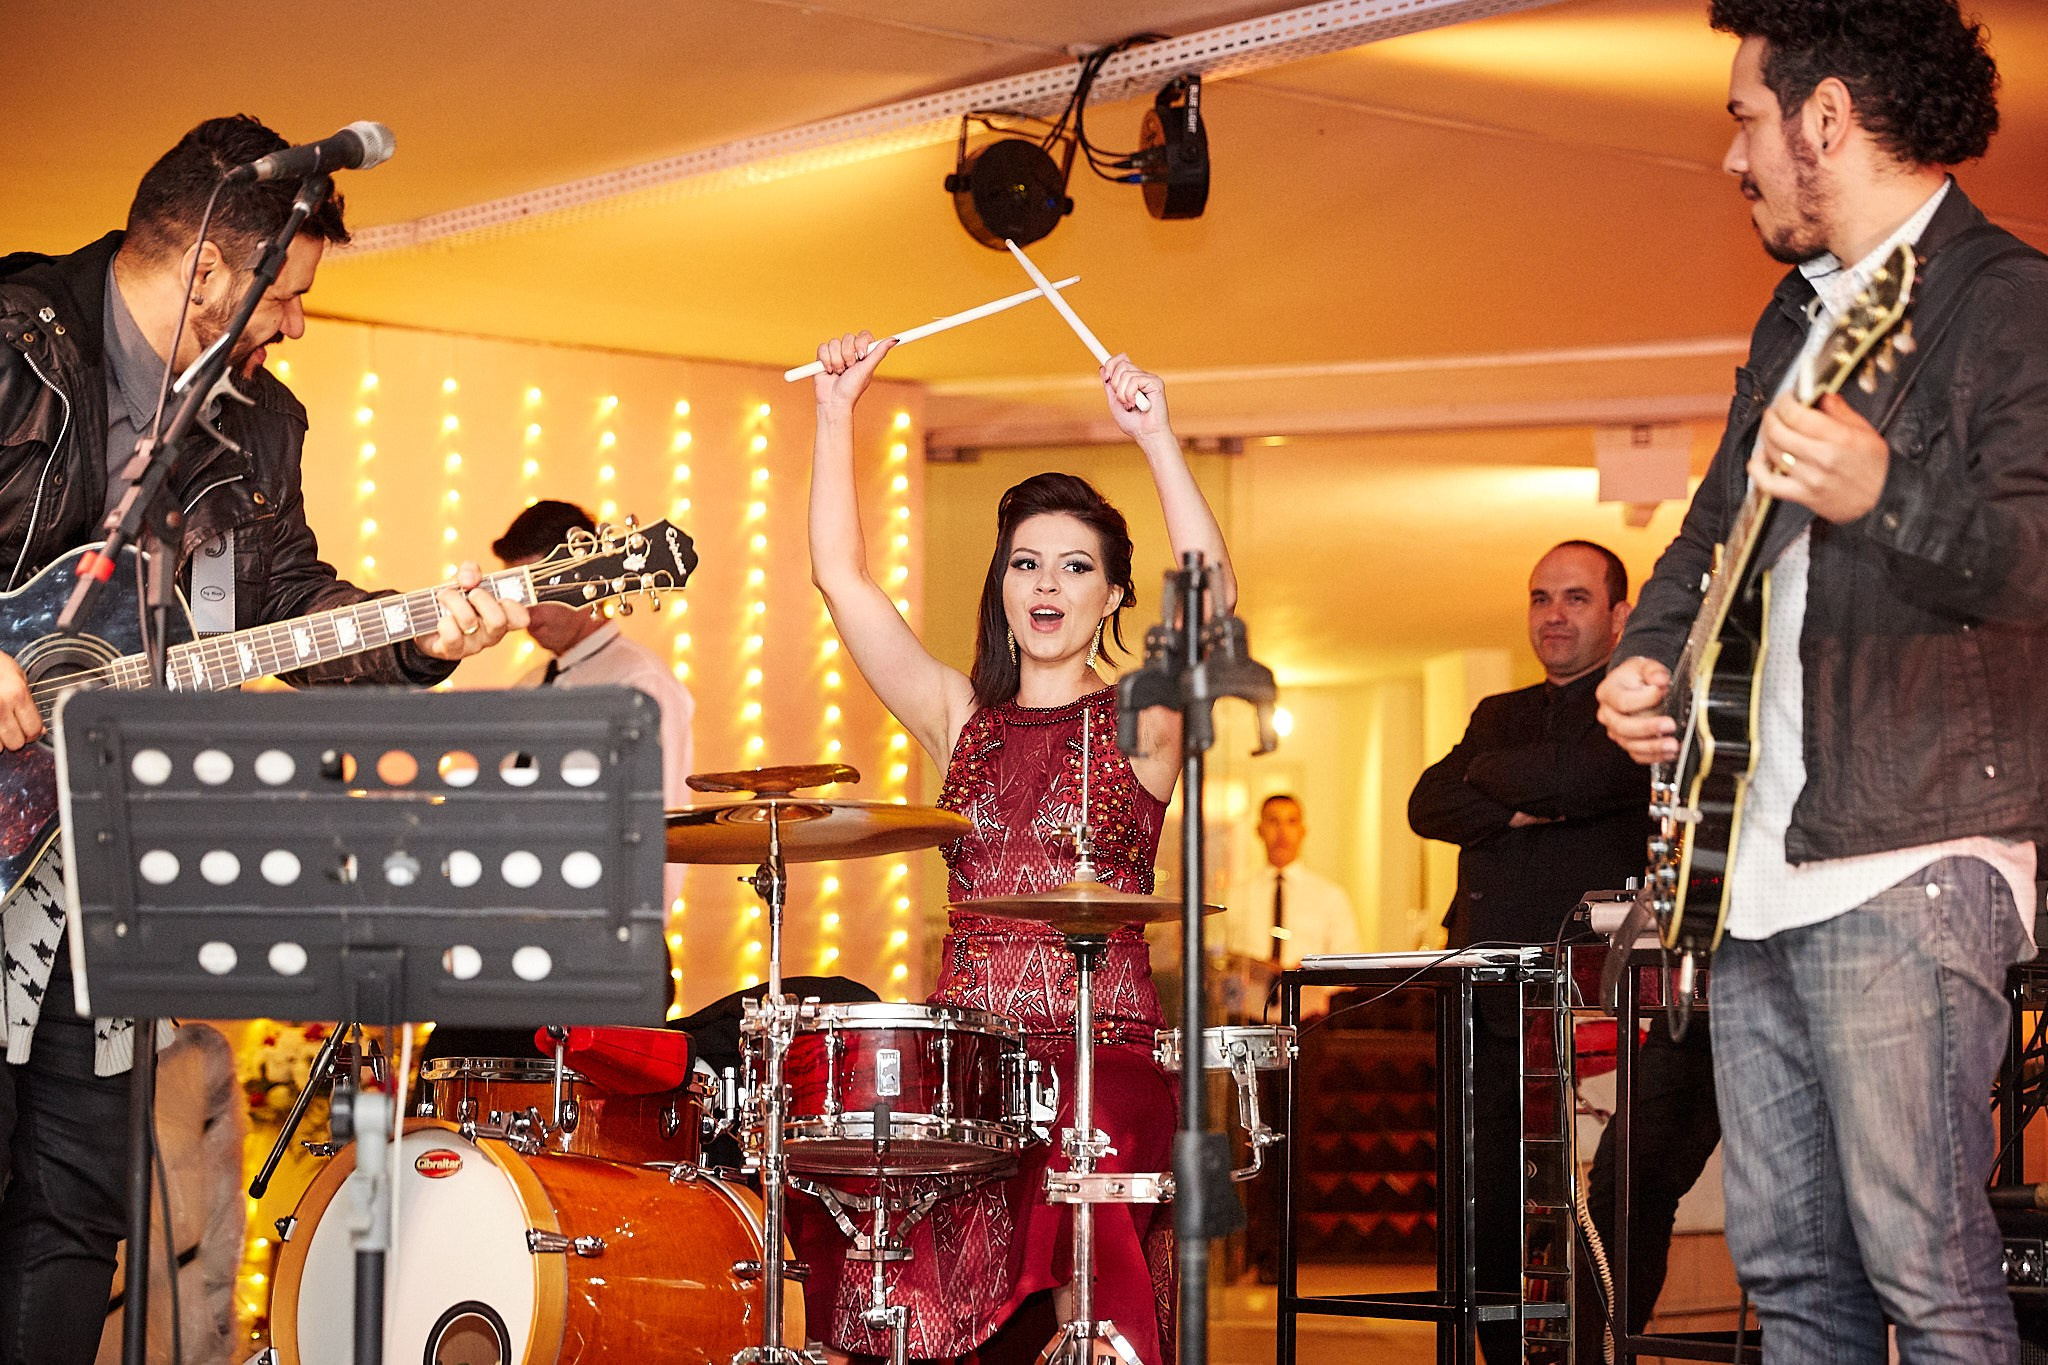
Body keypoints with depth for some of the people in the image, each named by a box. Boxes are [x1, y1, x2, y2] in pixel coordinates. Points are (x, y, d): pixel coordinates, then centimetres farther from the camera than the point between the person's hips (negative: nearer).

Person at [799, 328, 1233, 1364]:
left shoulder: (1141, 724, 6)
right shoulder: (961, 720, 16)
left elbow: (1212, 600, -13)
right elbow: (841, 577, 10)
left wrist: (1156, 441, -19)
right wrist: (836, 415, 4)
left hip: (1102, 1045, -3)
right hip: (961, 1040, 3)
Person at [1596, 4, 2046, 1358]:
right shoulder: (1798, 316, 19)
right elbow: (1714, 528, 30)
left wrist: (1889, 499, -39)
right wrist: (1650, 655, 11)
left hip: (1911, 860, -9)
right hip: (1757, 872, 9)